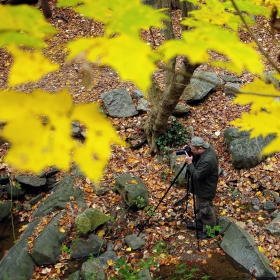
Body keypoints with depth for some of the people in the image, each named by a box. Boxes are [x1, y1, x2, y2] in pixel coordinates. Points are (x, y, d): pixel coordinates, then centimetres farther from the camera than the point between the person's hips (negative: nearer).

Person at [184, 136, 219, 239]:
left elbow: (197, 175, -31)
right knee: (199, 208, 27)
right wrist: (190, 155, -12)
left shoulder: (207, 160, -38)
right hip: (200, 187, 10)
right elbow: (196, 159, 7)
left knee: (206, 211, 11)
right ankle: (199, 224, 47)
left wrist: (189, 163, -25)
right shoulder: (207, 149, -9)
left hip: (205, 190, -10)